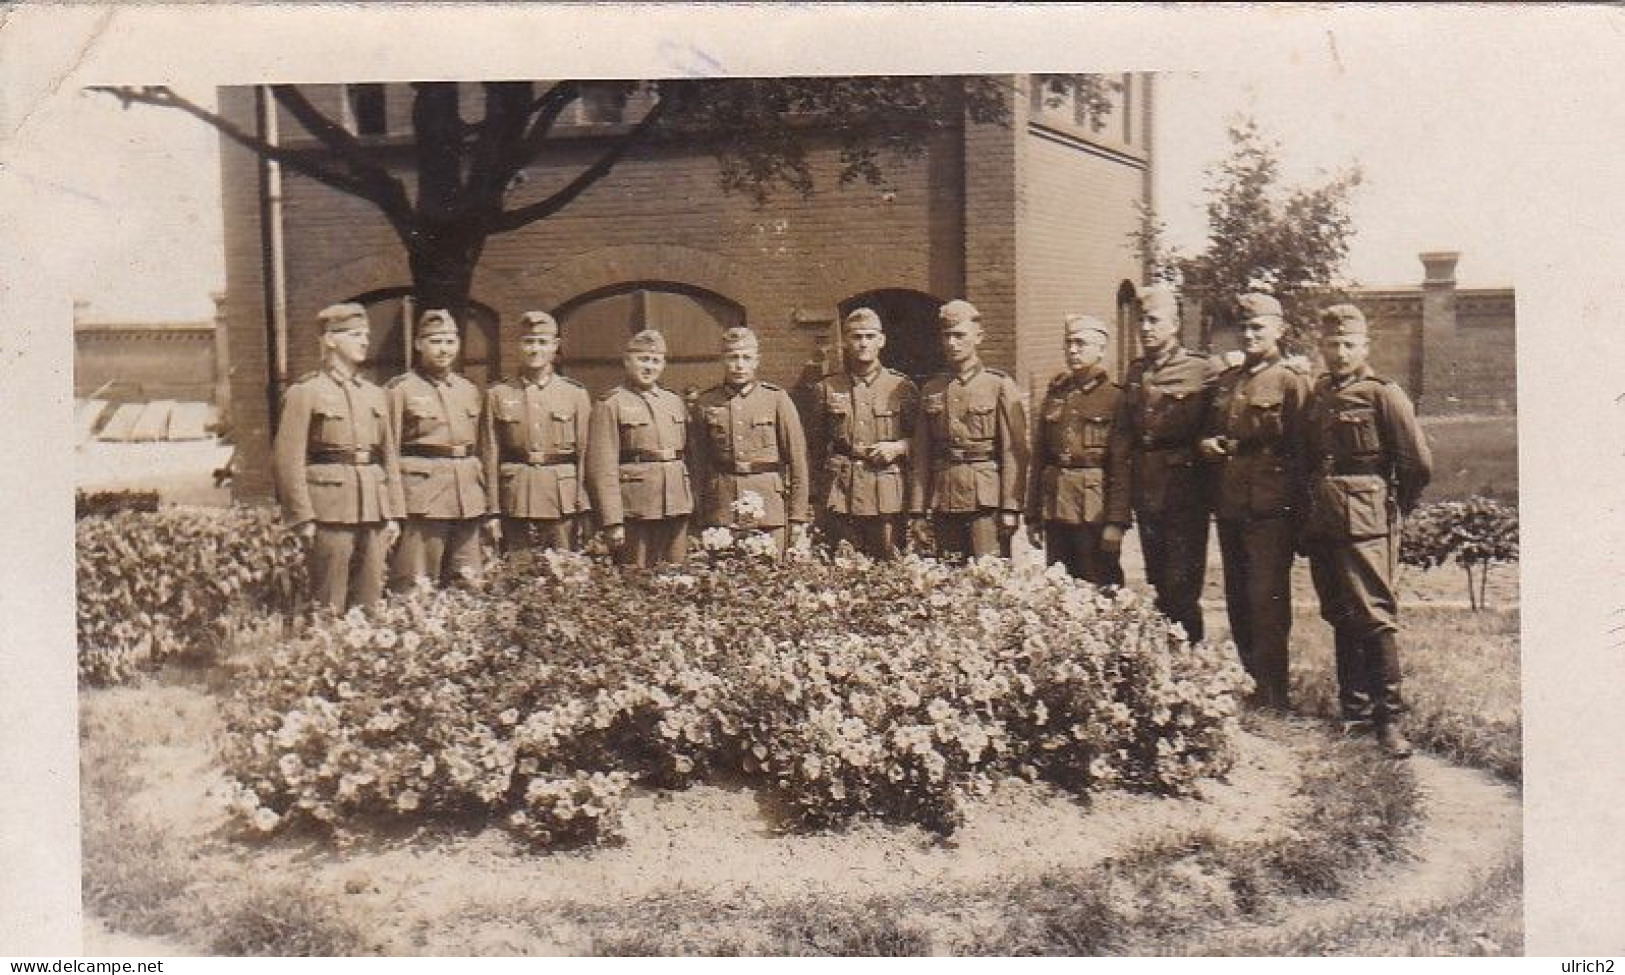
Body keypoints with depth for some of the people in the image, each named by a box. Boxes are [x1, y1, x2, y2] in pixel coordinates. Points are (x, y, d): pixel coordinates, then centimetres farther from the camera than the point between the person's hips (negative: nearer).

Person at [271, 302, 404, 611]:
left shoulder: (375, 395, 15)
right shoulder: (304, 392, -2)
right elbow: (289, 460, -7)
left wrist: (394, 514, 9)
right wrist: (303, 519, -12)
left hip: (374, 512, 5)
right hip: (330, 511, -5)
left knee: (370, 602, 8)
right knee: (329, 607, -2)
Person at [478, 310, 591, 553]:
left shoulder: (576, 393, 7)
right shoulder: (498, 394, 6)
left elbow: (585, 453, 5)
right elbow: (490, 458, 4)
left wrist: (584, 509, 0)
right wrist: (492, 513, -1)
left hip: (563, 502, 0)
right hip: (515, 502, 0)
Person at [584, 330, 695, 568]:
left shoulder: (675, 402, 16)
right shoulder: (610, 405, -2)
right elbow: (602, 469, -9)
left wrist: (692, 506, 11)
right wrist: (612, 521, -15)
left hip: (677, 510, 5)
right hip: (636, 510, -5)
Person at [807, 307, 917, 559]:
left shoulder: (903, 387, 6)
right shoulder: (826, 389, 9)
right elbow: (817, 444, 15)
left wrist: (898, 447, -7)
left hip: (889, 493, -1)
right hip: (841, 495, 1)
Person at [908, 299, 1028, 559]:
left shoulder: (1001, 386, 0)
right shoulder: (931, 389, 12)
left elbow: (1014, 450, -5)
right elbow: (920, 455, 11)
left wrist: (1011, 508, -12)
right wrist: (918, 511, 5)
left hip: (987, 499, -4)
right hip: (944, 503, 4)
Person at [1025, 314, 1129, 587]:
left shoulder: (1115, 397, -3)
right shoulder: (1055, 394, 14)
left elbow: (1122, 467, -9)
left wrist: (1116, 522, -15)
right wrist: (1033, 515, 10)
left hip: (1095, 511, -5)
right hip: (1056, 511, 5)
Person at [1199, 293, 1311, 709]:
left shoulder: (1291, 380, -4)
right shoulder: (1225, 381, 16)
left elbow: (1303, 447, -7)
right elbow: (1209, 430, 26)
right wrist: (1206, 445, 3)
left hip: (1270, 509, -7)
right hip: (1229, 509, 7)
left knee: (1267, 601, -3)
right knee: (1238, 600, 13)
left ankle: (1272, 696, 5)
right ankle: (1249, 681, 25)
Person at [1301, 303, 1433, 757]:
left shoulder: (1383, 394, -7)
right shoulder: (1317, 395, 14)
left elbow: (1419, 464, -9)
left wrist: (1393, 506, 2)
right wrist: (1311, 509, 15)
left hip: (1364, 525, -7)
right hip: (1322, 525, 7)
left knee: (1374, 617, -7)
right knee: (1340, 618, 12)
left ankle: (1388, 716, -1)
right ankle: (1354, 710, 21)